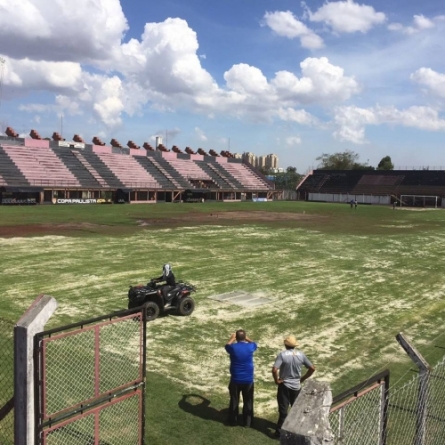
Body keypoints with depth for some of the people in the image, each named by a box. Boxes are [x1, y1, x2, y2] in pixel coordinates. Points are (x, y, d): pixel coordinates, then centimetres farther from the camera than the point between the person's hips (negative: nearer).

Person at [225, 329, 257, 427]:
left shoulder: (233, 347, -14)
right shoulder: (250, 347, -12)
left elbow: (227, 346, 13)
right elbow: (254, 344, 15)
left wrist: (232, 338, 30)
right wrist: (247, 338, 29)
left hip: (235, 379, 0)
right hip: (248, 380, 0)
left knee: (234, 401, 15)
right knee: (248, 401, 14)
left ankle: (233, 421, 27)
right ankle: (247, 422, 22)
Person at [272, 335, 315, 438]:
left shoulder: (282, 354, -16)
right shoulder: (301, 355, -5)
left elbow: (274, 370, -26)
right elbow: (312, 368, -1)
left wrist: (276, 380, -10)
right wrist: (303, 379, 6)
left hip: (284, 386, -3)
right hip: (296, 386, 3)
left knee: (283, 410, 6)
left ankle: (279, 431, 12)